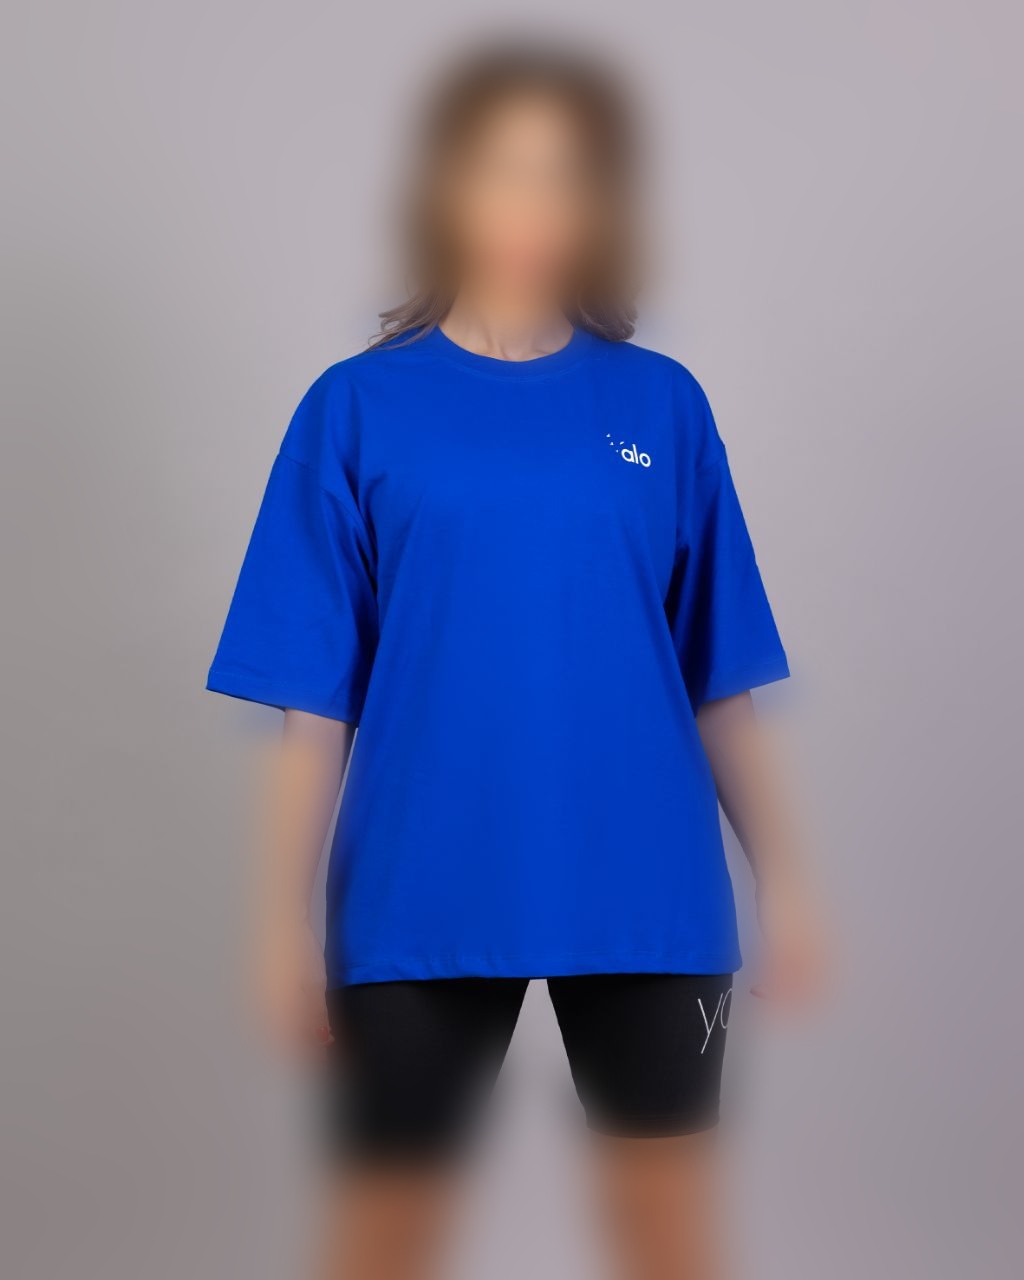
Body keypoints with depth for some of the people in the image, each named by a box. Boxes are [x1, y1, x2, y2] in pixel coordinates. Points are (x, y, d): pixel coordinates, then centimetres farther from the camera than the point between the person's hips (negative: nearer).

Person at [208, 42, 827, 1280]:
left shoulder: (661, 406, 3)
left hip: (645, 893, 2)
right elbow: (315, 700, -2)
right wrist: (285, 920, -3)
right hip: (422, 896, -1)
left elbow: (721, 680, 6)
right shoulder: (360, 409, -1)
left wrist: (783, 878, 4)